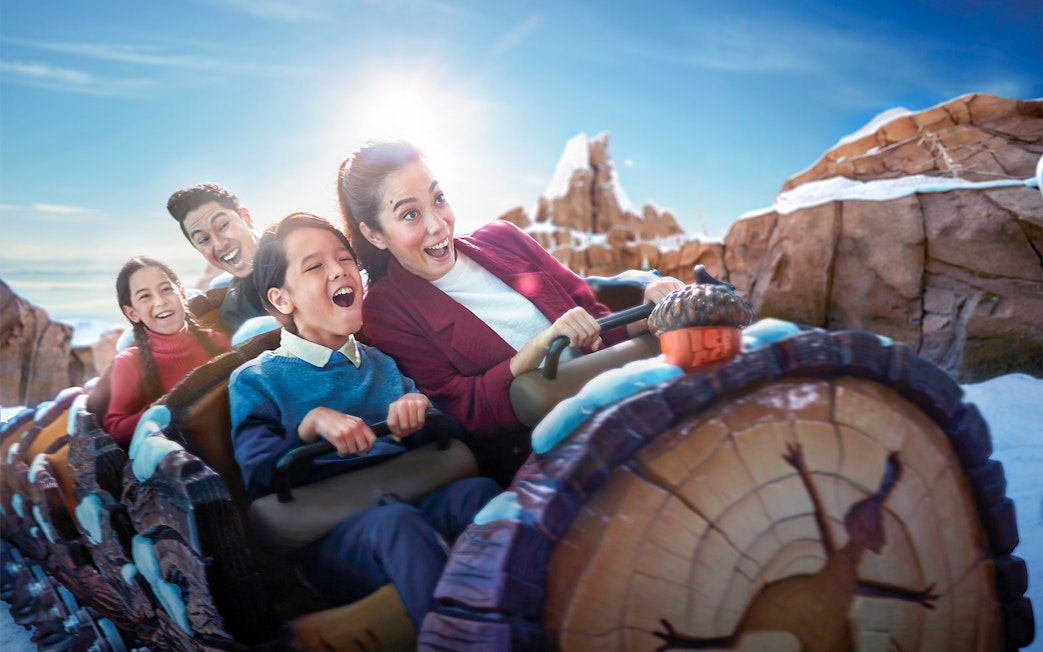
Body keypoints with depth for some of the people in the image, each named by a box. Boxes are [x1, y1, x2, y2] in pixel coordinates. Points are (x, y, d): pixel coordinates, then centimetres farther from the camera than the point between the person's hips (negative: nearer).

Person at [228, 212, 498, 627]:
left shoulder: (383, 364, 22)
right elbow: (258, 478, -2)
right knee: (395, 521, -37)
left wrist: (420, 408, -6)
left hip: (416, 501, 4)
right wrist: (311, 423, -18)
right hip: (326, 531, -3)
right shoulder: (255, 381, 12)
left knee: (476, 490, -29)